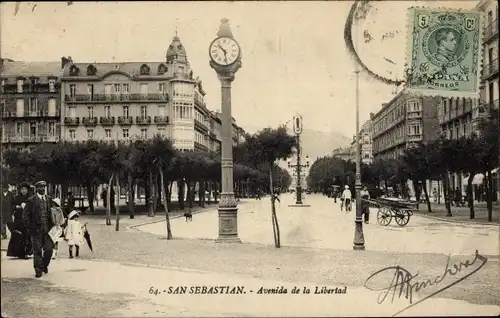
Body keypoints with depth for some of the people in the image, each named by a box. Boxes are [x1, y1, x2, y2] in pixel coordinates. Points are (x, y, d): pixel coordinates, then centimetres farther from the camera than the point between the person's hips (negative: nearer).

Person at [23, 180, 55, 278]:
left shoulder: (49, 199, 10)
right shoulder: (31, 200, -3)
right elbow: (25, 215, -3)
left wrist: (52, 224, 7)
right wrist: (30, 227, -10)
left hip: (47, 228, 3)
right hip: (36, 229, -3)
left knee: (49, 249, 0)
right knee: (37, 251, 0)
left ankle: (44, 265, 25)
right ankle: (38, 270, 10)